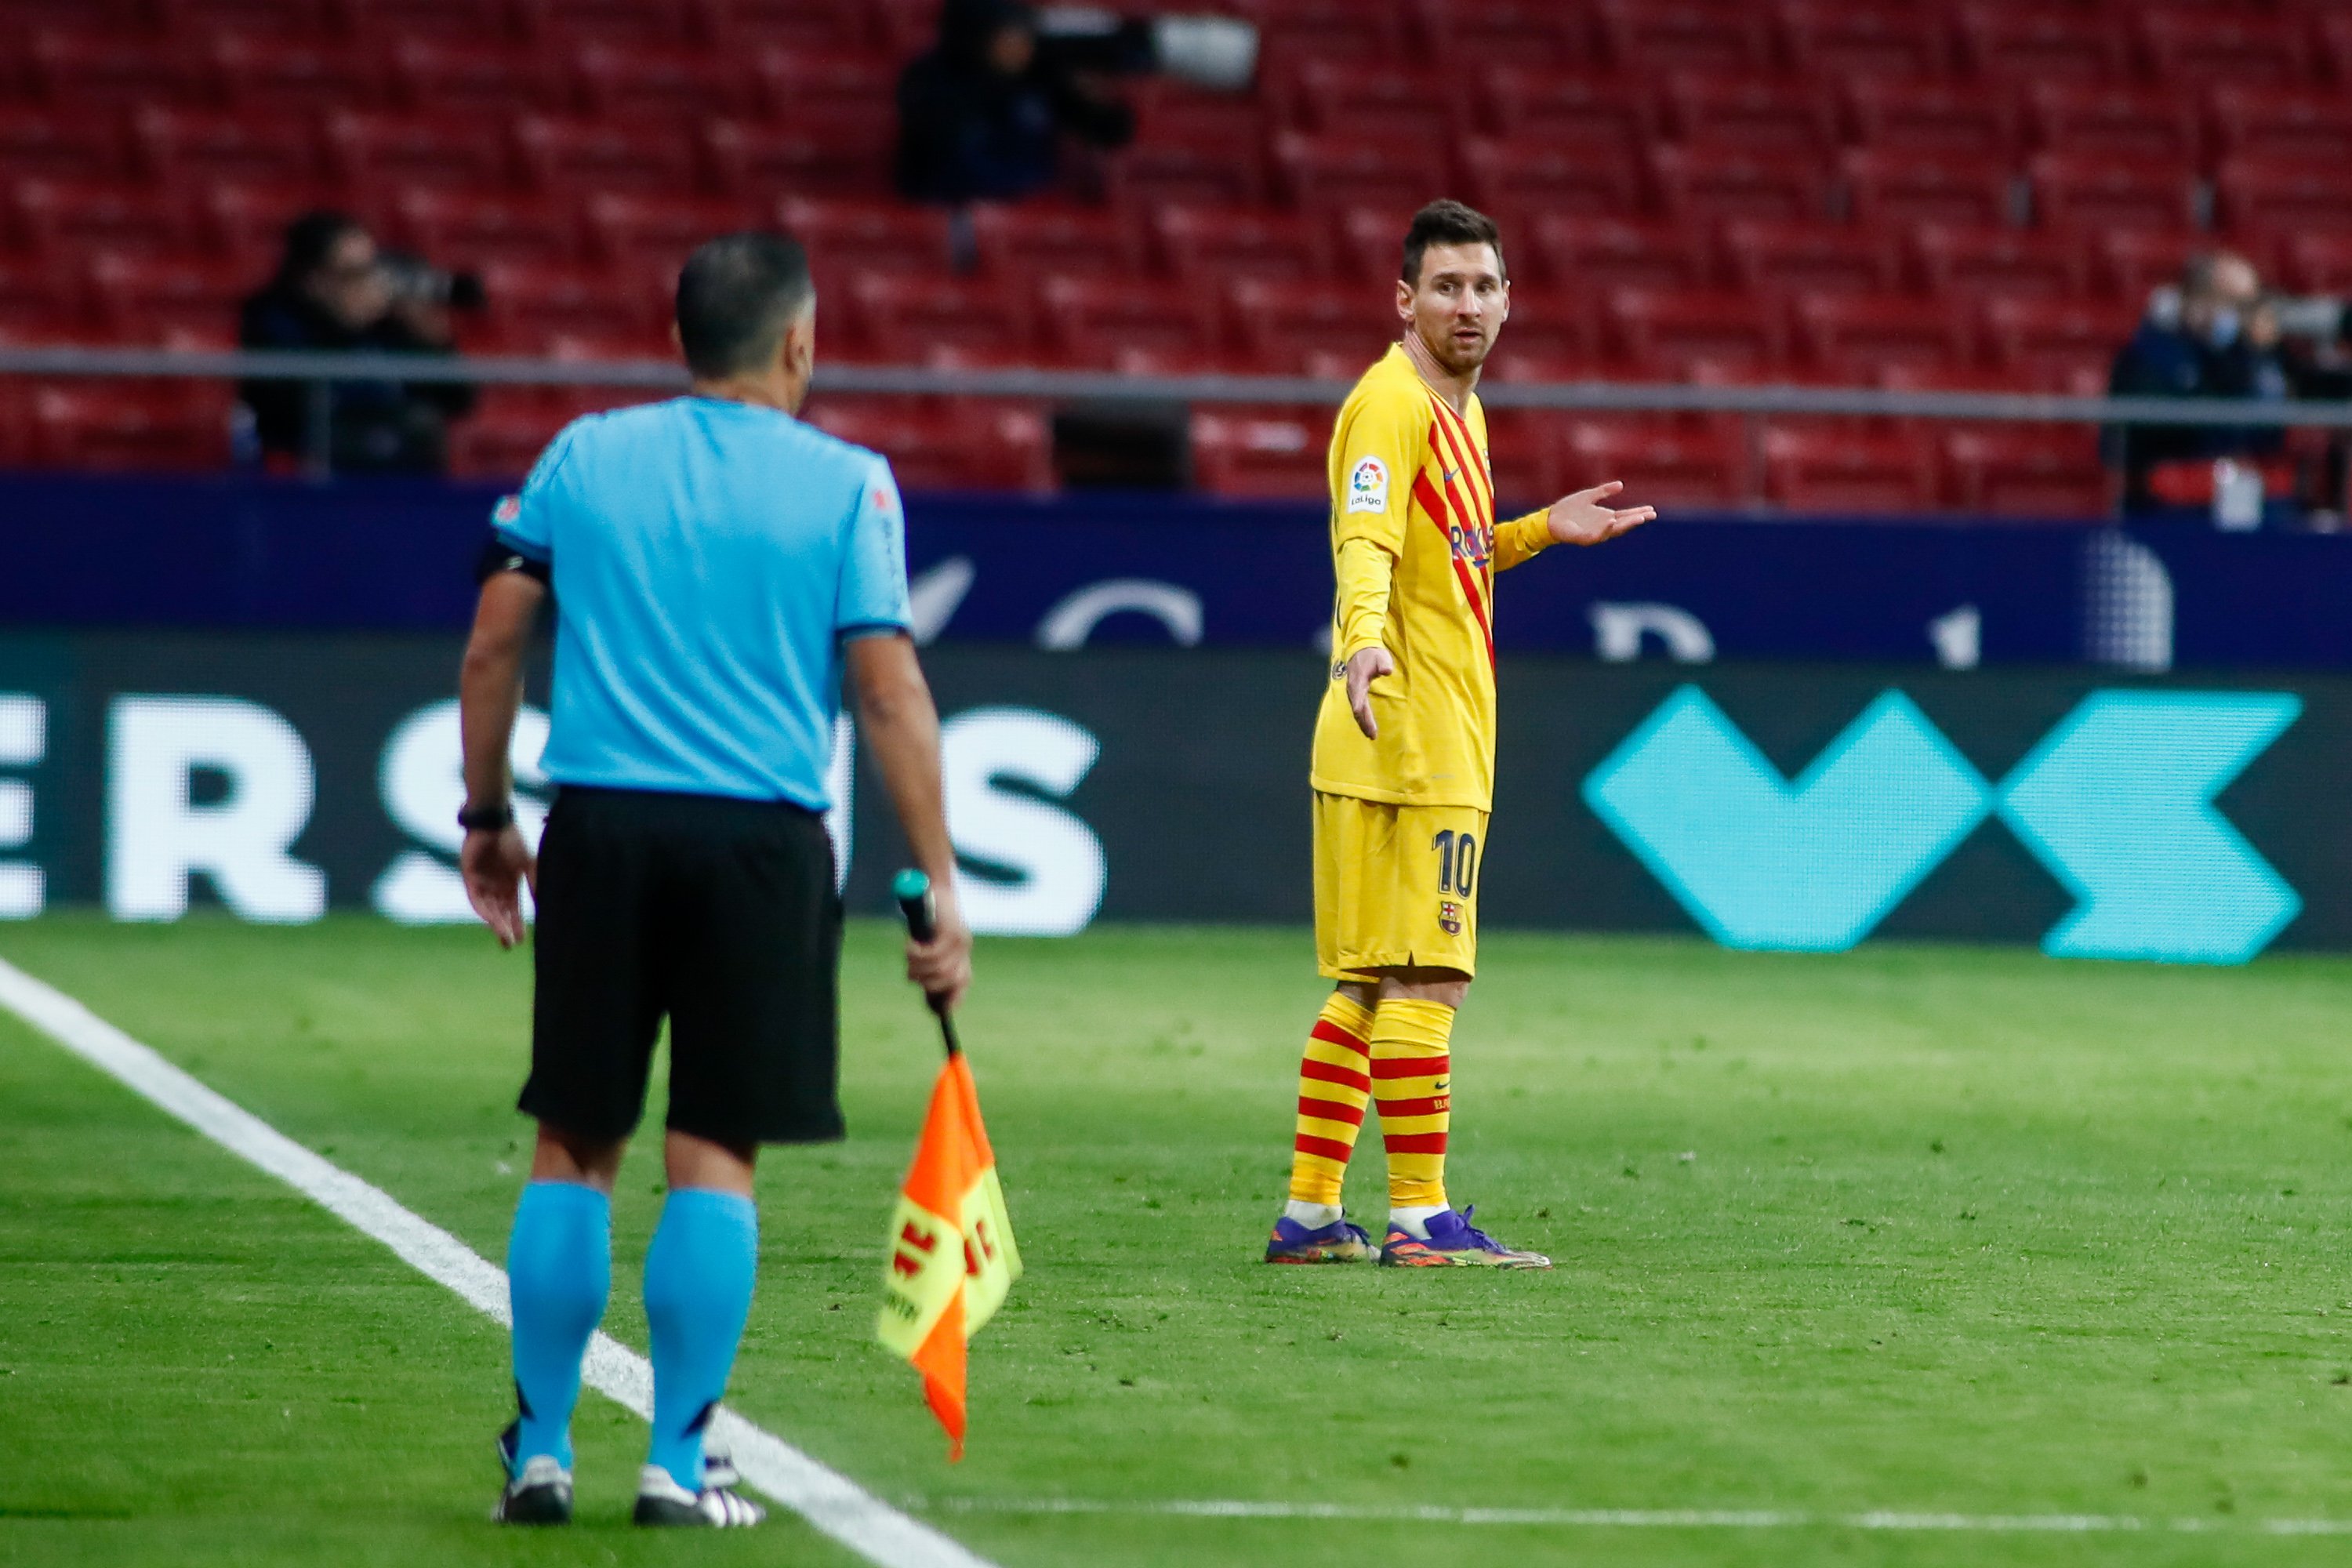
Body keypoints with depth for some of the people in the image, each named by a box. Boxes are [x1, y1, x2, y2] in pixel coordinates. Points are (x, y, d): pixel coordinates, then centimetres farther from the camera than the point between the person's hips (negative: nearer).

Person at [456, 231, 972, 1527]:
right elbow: (889, 690, -5)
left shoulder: (582, 457, 8)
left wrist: (485, 814, 18)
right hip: (759, 838, -2)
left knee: (573, 1150, 8)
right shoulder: (845, 485, 1)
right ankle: (677, 1461, 1)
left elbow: (493, 643, 8)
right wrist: (936, 883, -3)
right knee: (714, 1154, 2)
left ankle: (540, 1452, 8)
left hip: (599, 831, 2)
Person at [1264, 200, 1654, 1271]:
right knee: (1425, 978, -9)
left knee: (1367, 983, 11)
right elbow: (1366, 545, -28)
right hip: (1414, 734, -10)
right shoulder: (1391, 405, -12)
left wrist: (1542, 530, 22)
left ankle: (1309, 1213, 15)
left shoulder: (1457, 410, 18)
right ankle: (1421, 1217, -8)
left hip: (1441, 738, 10)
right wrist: (1364, 640, -45)